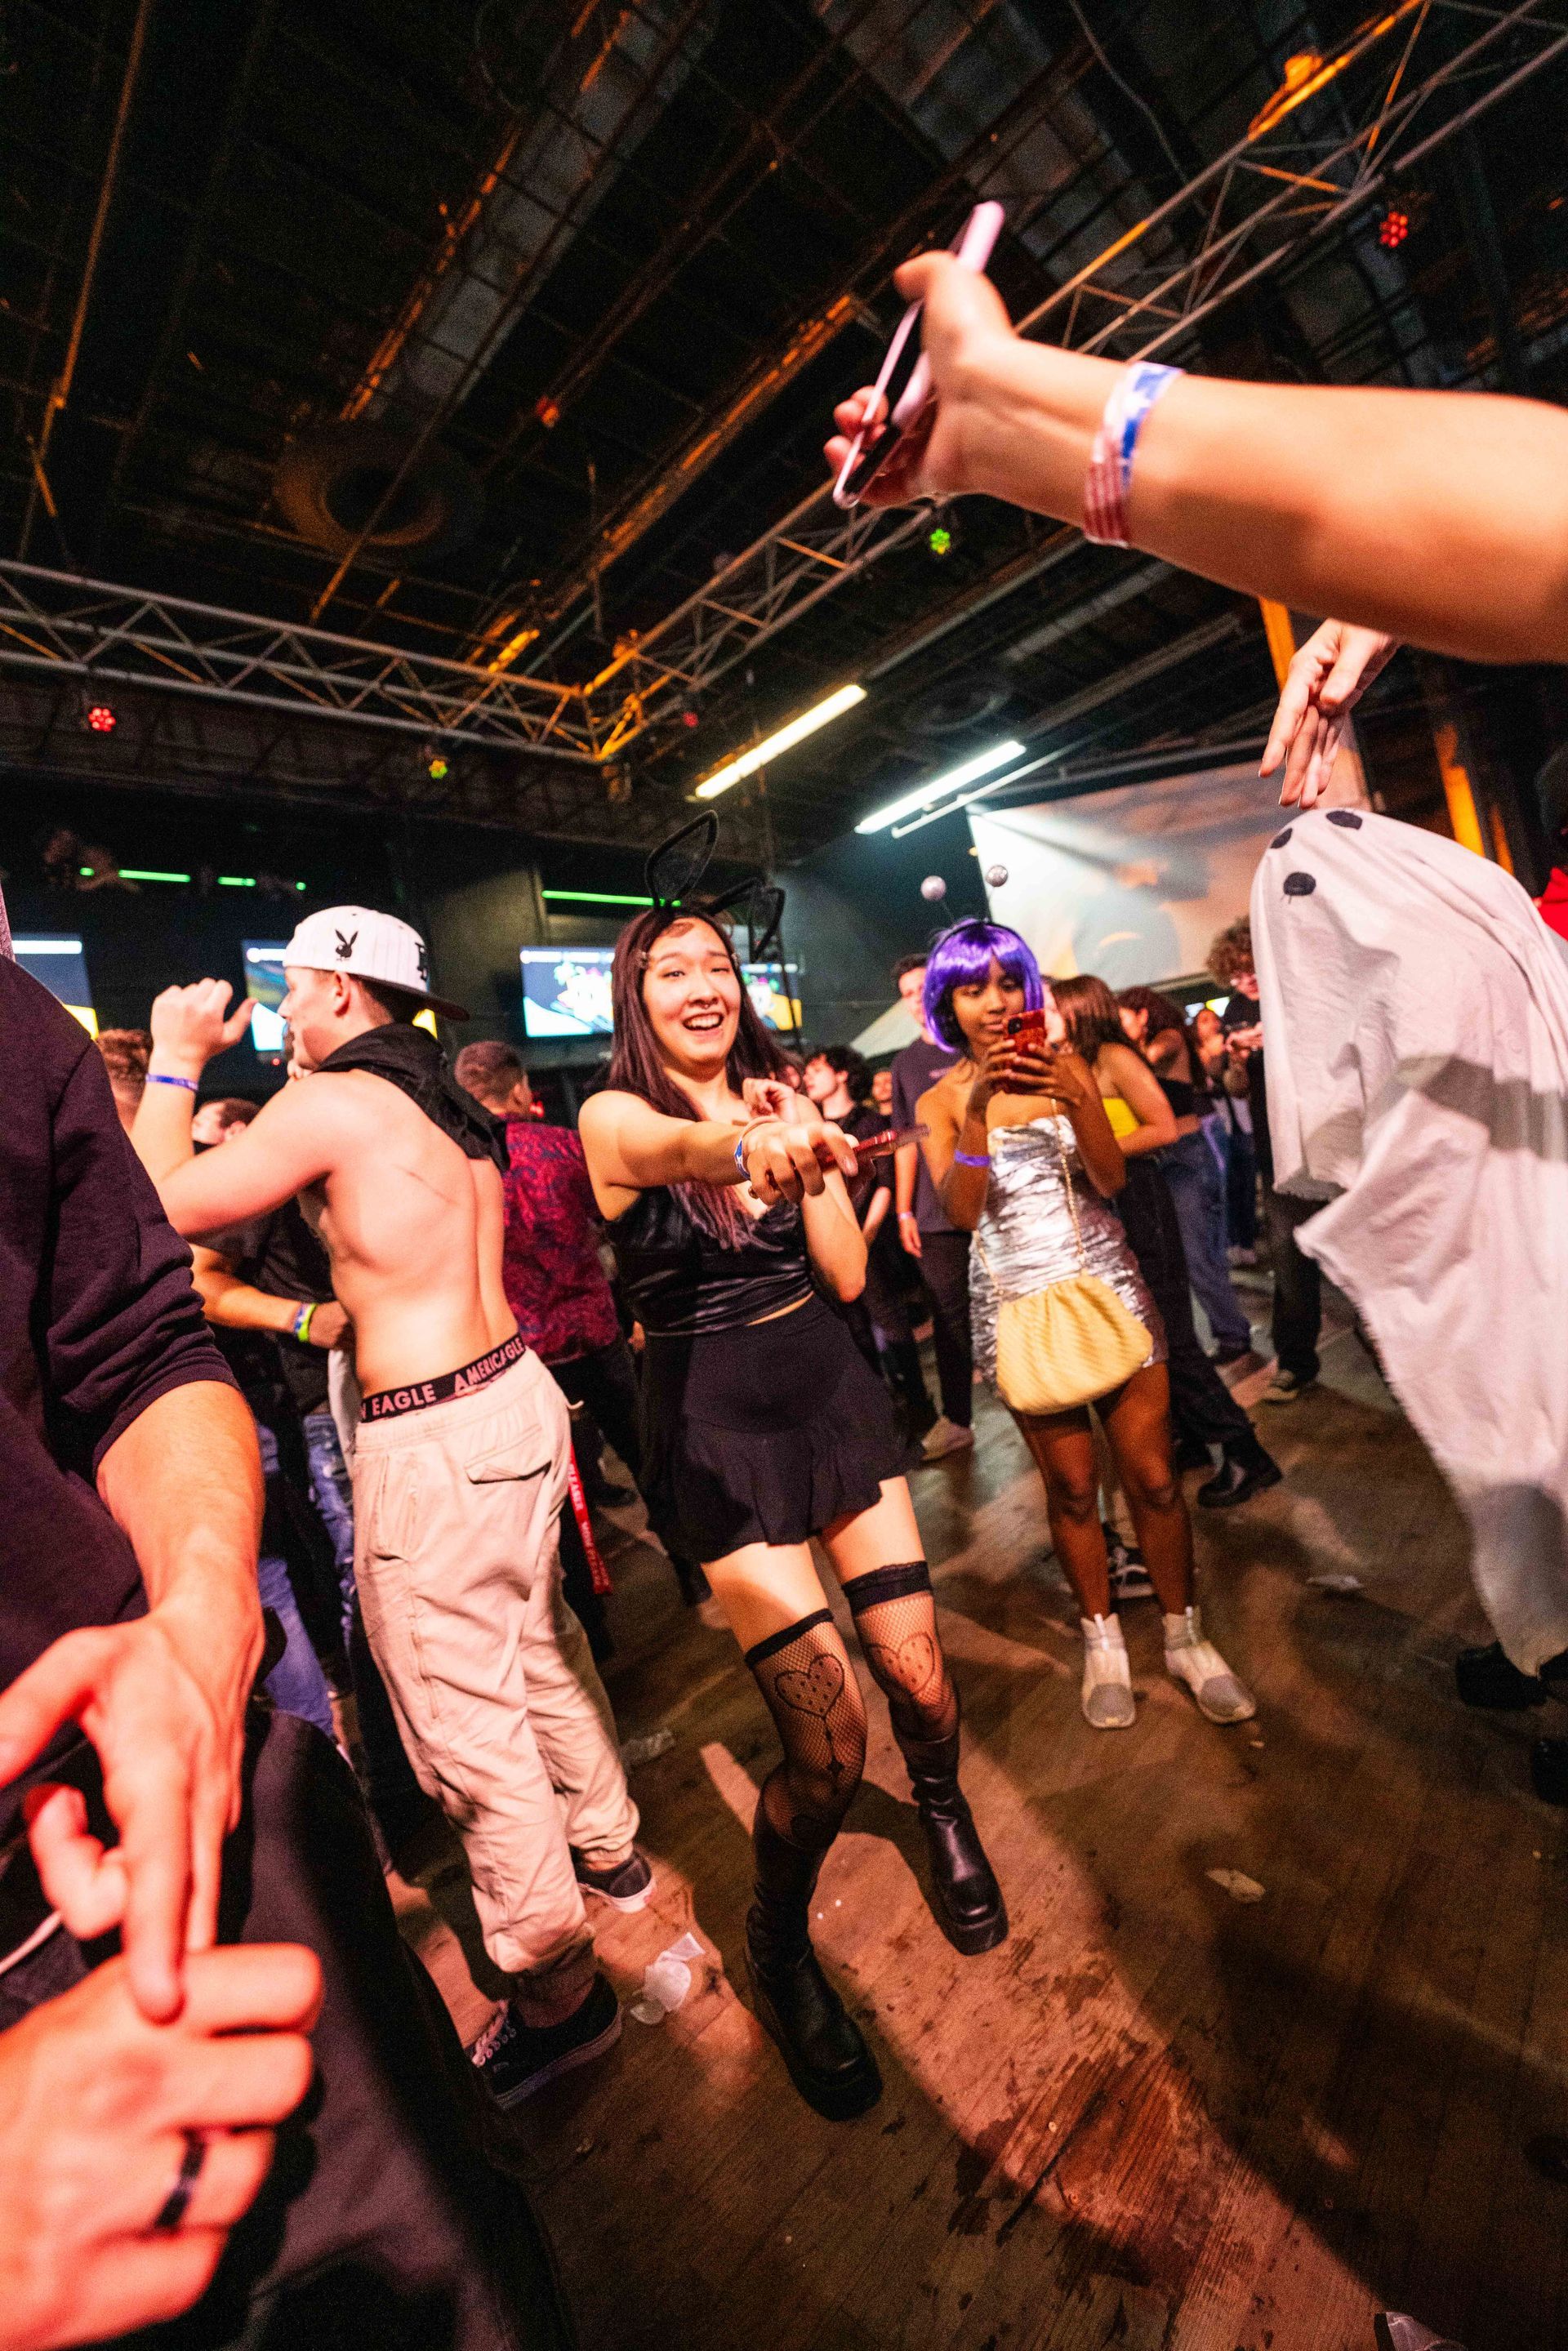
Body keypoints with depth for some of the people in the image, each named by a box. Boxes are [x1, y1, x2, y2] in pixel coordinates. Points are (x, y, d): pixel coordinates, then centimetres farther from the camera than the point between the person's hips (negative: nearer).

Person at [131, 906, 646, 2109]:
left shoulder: (328, 1104, -13)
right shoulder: (446, 1101, 11)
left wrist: (176, 1061, 6)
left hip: (433, 1444, -9)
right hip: (515, 1392, 9)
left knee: (467, 1727, 9)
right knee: (540, 1645, 26)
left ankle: (557, 1992, 30)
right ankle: (608, 1845, 49)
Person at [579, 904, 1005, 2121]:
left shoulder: (776, 1097, 5)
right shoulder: (615, 1116, -6)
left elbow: (848, 1275, -1)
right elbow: (680, 1146, -33)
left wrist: (800, 1147, -11)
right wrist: (759, 1144, -53)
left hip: (833, 1391, 4)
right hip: (718, 1423, -4)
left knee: (916, 1666, 7)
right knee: (830, 1740, -4)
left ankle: (946, 1814, 45)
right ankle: (778, 1944, 30)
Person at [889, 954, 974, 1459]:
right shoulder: (905, 1064, 11)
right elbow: (906, 1142, 11)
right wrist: (904, 1211, 6)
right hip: (936, 1213, 2)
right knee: (949, 1318, 6)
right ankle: (955, 1420, 19)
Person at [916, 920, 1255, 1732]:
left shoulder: (1063, 1066, 3)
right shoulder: (940, 1100, 0)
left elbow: (1112, 1179, -5)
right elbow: (961, 1210, -14)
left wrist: (1075, 1097, -21)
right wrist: (977, 1108, -25)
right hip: (1019, 1300, -1)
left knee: (1153, 1476, 6)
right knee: (1071, 1486, 8)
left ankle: (1184, 1635, 28)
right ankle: (1102, 1639, 30)